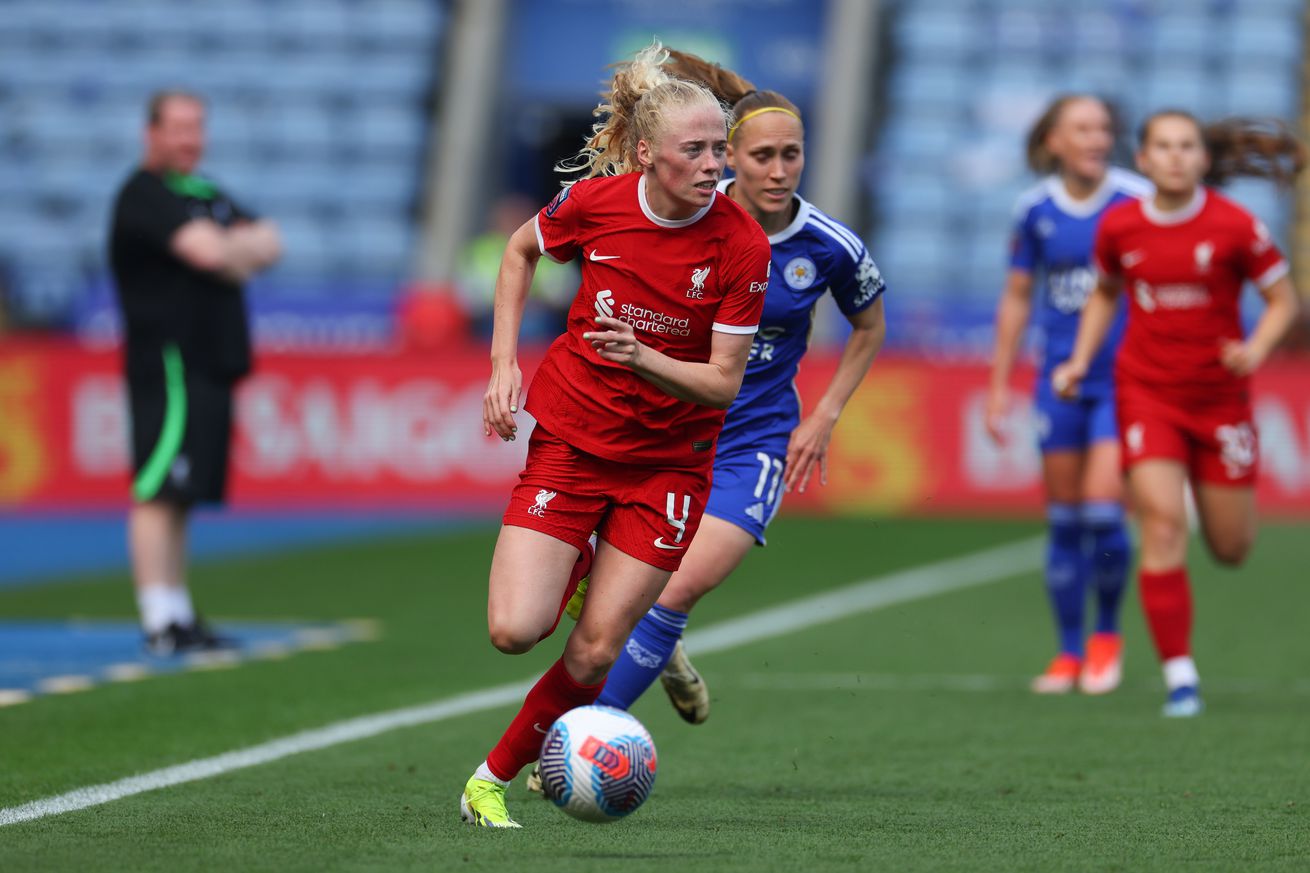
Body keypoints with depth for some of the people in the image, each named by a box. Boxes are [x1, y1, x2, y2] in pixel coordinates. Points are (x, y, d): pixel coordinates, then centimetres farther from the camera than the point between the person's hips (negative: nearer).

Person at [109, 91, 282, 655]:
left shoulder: (207, 195, 21)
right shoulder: (144, 195, -9)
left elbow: (268, 244, 13)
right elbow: (208, 251, -21)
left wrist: (230, 248, -7)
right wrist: (246, 247, 0)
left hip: (210, 363, 9)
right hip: (167, 360, -9)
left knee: (181, 495, 12)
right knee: (158, 492, -12)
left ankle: (178, 616, 15)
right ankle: (160, 620, -15)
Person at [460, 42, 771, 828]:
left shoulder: (743, 244, -17)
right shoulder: (595, 202, -12)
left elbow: (723, 383, -14)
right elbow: (521, 251, 11)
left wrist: (643, 359, -32)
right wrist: (505, 364, 3)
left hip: (671, 458, -1)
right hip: (571, 435, 1)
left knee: (593, 652, -6)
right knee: (515, 630, -11)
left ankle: (494, 778, 16)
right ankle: (572, 576, 26)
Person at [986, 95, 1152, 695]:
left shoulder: (1140, 201, -7)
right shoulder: (1035, 209, 2)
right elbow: (1017, 298, 11)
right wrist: (999, 384, 10)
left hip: (1124, 376, -3)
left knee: (1102, 509, -13)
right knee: (1064, 519, 5)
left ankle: (1107, 633, 11)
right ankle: (1069, 652, 18)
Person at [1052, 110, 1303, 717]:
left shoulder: (1234, 226, -11)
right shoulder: (1119, 228, -3)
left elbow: (1283, 299, -3)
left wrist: (1257, 348, -21)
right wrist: (1080, 361, 6)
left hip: (1220, 395, -1)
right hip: (1146, 390, 1)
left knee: (1231, 549, 7)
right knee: (1162, 525, -15)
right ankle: (1179, 673, -10)